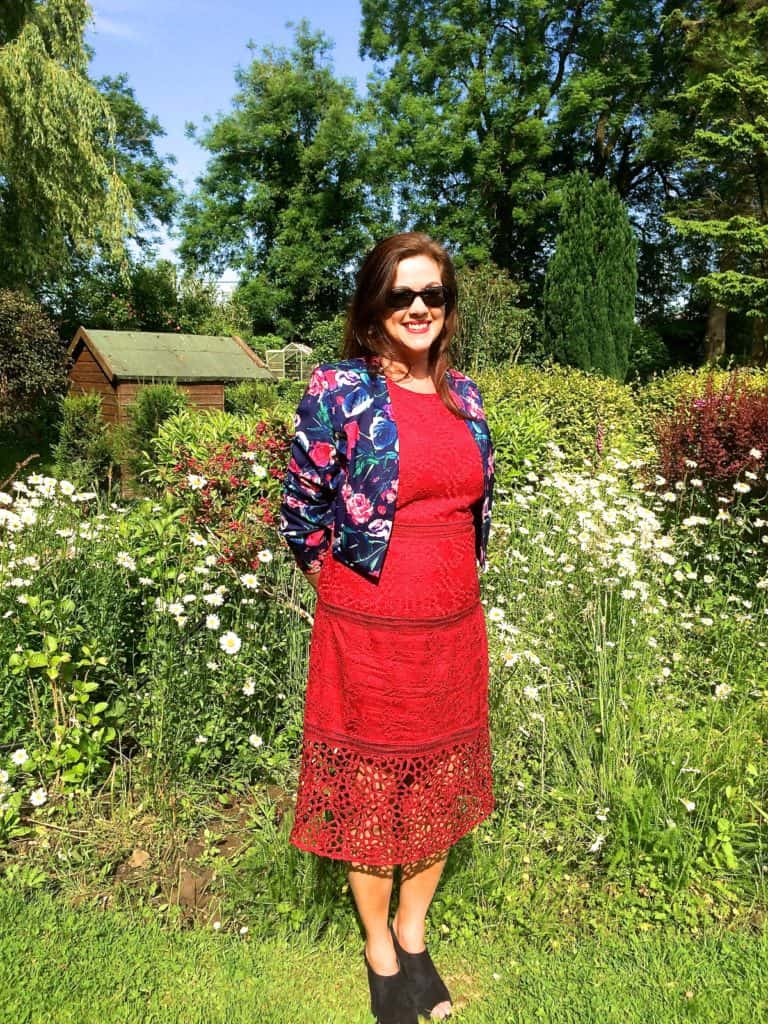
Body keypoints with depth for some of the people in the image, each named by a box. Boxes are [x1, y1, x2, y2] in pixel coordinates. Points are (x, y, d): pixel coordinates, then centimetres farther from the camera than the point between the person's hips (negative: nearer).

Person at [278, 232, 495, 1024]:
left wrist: (451, 580, 12)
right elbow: (299, 514, -4)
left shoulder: (464, 393, 5)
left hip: (454, 629, 5)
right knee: (370, 789, 13)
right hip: (368, 632, -5)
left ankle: (413, 930, 45)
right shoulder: (338, 390, -10)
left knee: (443, 784, 18)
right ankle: (380, 953, 40)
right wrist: (352, 580, 3)